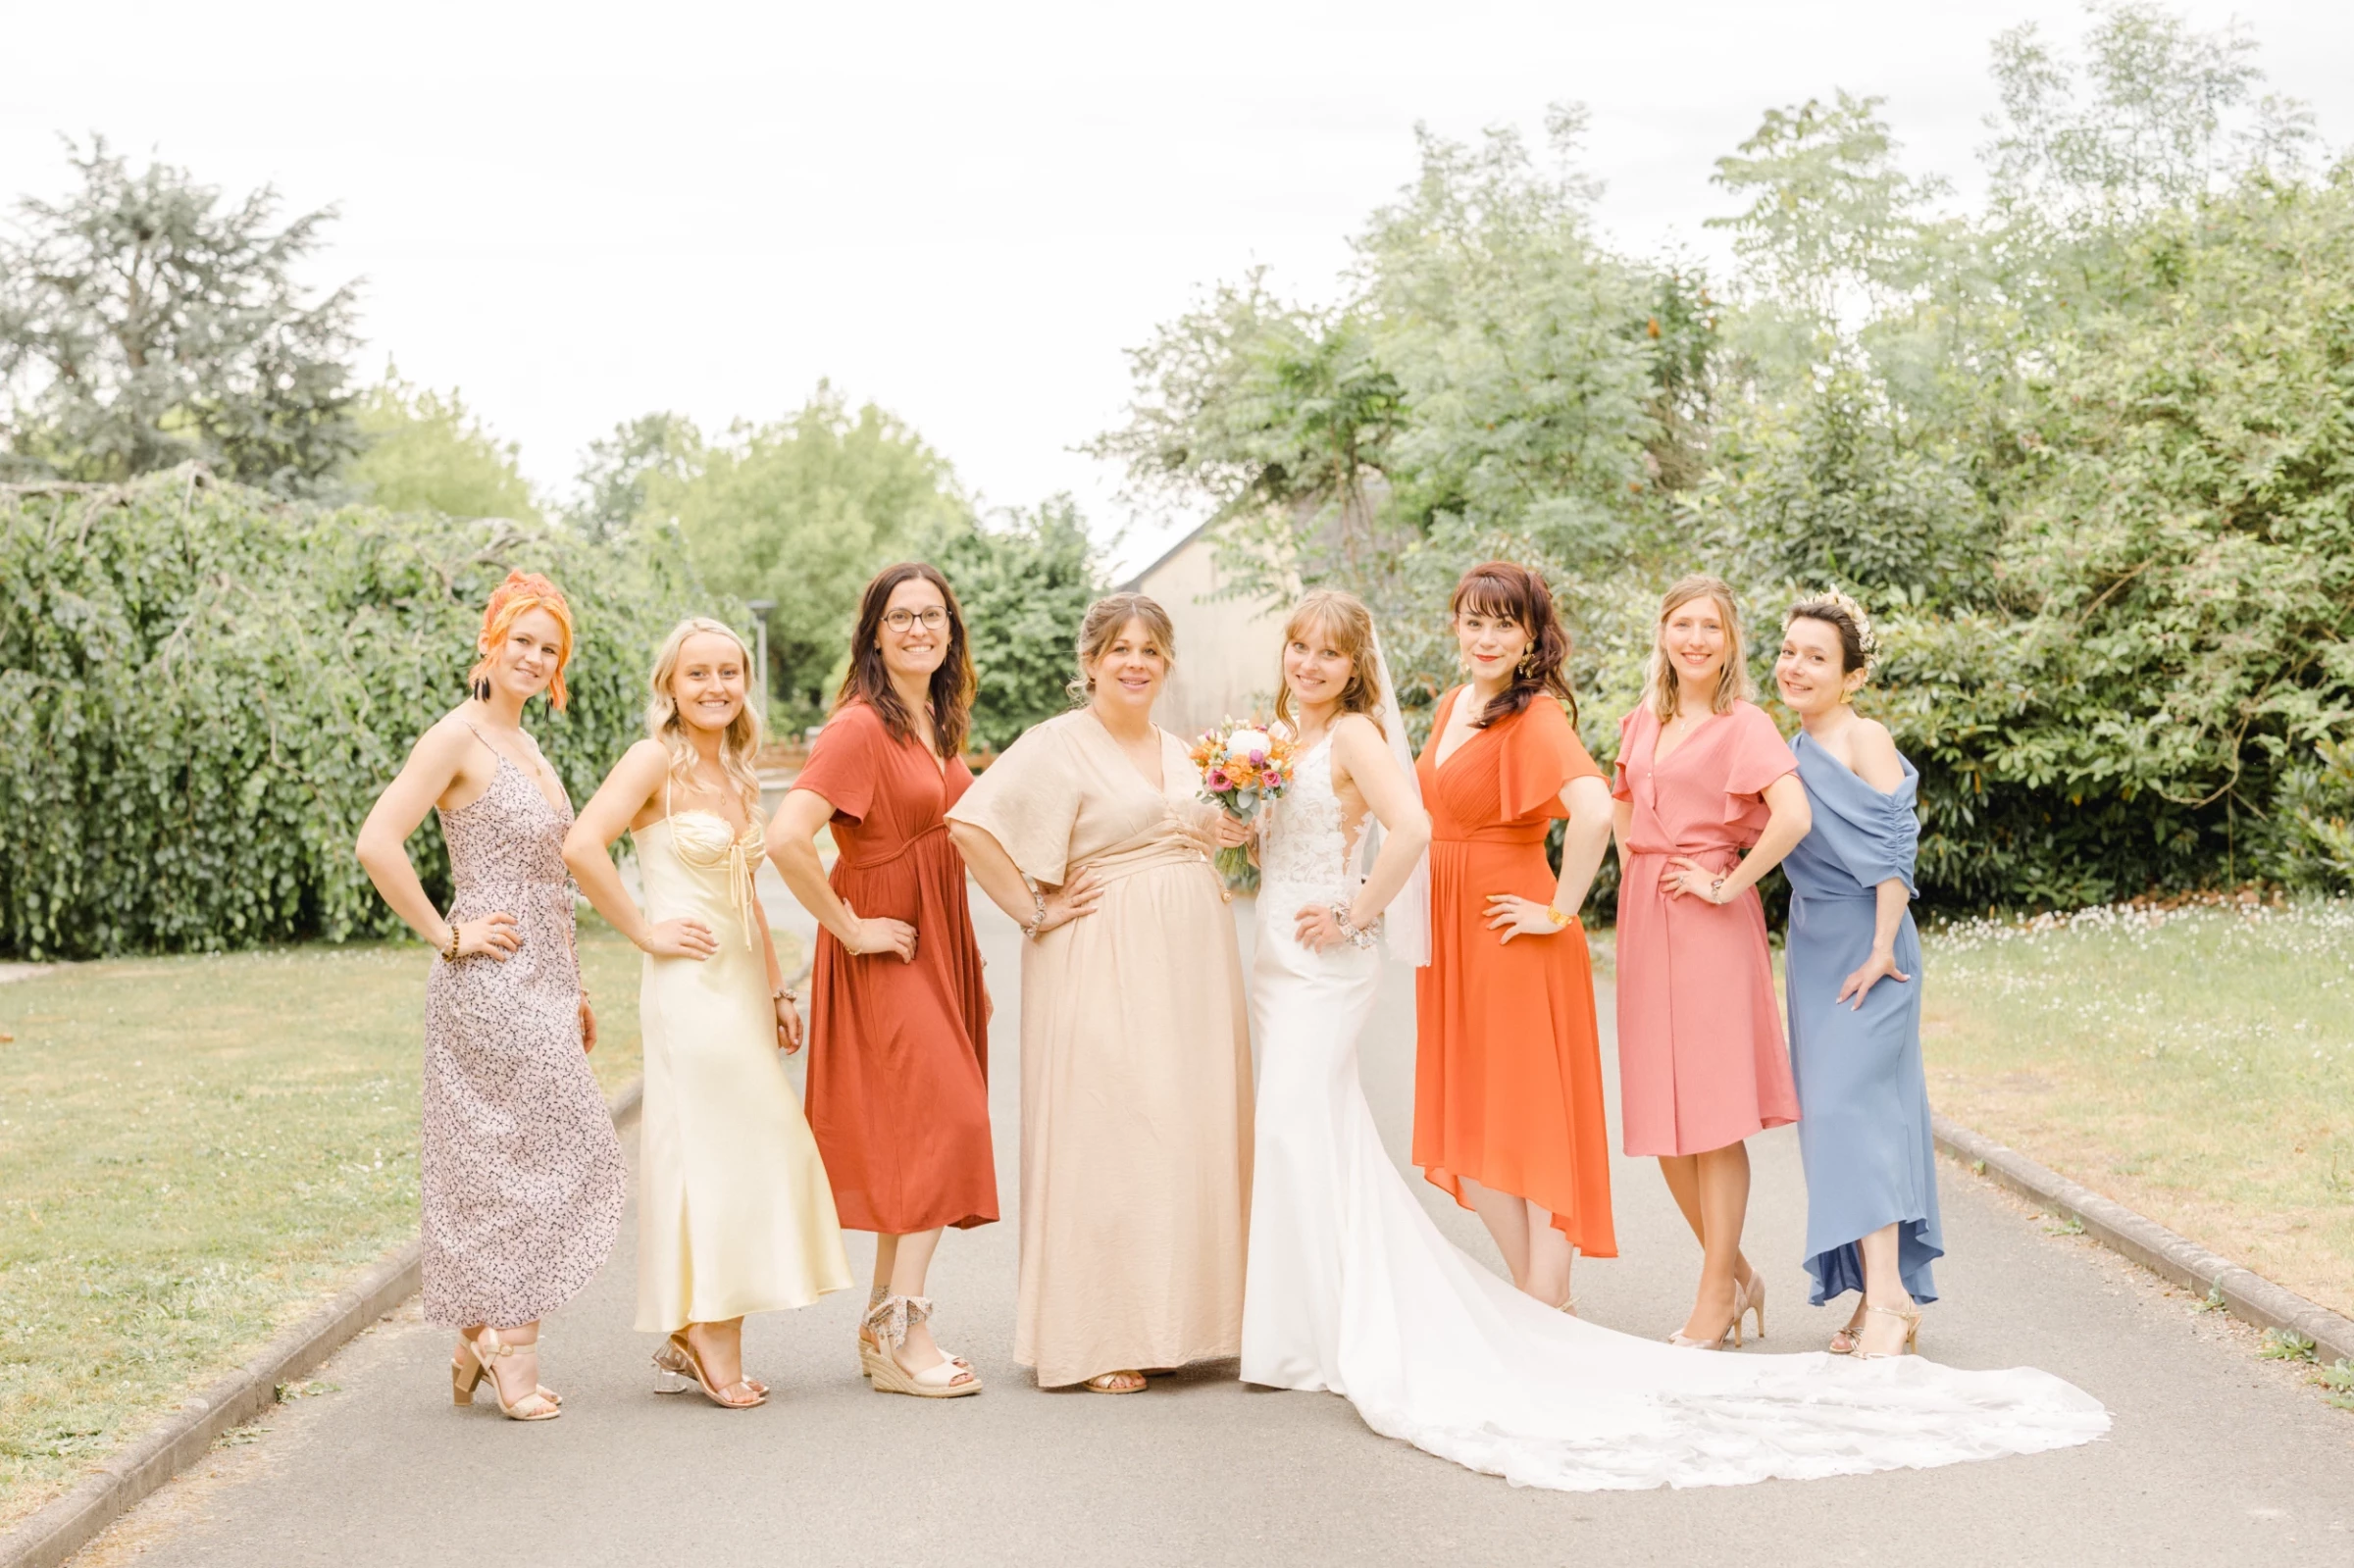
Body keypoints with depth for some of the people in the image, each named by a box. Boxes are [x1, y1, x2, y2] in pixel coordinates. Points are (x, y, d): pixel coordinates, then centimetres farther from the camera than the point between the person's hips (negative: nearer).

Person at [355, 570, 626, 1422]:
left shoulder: (527, 747, 17)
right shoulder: (458, 738, -10)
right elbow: (377, 844, -20)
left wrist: (573, 989, 22)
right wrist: (446, 936, -15)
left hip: (539, 987, 8)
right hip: (489, 987, -8)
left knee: (506, 1161, 10)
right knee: (527, 1156, -7)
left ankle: (483, 1344, 17)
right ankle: (511, 1352, 1)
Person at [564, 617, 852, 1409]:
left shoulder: (735, 773, 15)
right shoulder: (657, 760, -9)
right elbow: (581, 846, -22)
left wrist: (778, 990, 17)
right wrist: (646, 933, -15)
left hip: (741, 986, 8)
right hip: (690, 986, -8)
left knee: (742, 1154, 8)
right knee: (713, 1149, -7)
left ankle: (696, 1342, 15)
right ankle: (709, 1344, 1)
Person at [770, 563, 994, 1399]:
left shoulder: (939, 724, 11)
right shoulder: (861, 727, -17)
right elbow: (786, 839, -28)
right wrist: (850, 928, -19)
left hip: (940, 946, 9)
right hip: (885, 952, -9)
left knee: (913, 1140, 10)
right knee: (940, 1120, -12)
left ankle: (884, 1327, 18)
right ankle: (901, 1336, -7)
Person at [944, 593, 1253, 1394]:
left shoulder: (1178, 752, 17)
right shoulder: (1059, 745, -7)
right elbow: (970, 824, -18)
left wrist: (1229, 833, 8)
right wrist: (1033, 910, -14)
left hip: (1191, 967, 7)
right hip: (1105, 968, -7)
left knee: (1192, 1136, 8)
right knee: (1108, 1137, -7)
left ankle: (1173, 1319, 18)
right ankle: (1097, 1338, 0)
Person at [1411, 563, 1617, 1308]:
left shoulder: (1536, 716, -15)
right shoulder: (1453, 707, 10)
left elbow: (1594, 810, -32)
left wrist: (1559, 911, -23)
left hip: (1515, 937, -8)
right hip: (1453, 936, 8)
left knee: (1531, 1116, -1)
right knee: (1470, 1121, 12)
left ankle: (1546, 1310, 6)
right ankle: (1532, 1295, 22)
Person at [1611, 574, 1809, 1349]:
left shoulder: (1744, 725, -7)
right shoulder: (1641, 724, 13)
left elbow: (1793, 816, -22)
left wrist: (1730, 885, -16)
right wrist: (1631, 872, 14)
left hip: (1710, 925, -7)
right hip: (1644, 921, 7)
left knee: (1713, 1116, -2)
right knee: (1660, 1117, 9)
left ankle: (1716, 1299, 7)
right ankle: (1736, 1273, 25)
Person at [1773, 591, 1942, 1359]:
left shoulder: (1863, 740, -10)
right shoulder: (1795, 749, 13)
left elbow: (1894, 849, -15)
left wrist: (1882, 948, -18)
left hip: (1866, 947, -8)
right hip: (1810, 945, 8)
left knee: (1849, 1101, -16)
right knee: (1831, 1111, 7)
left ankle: (1888, 1294, -16)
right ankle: (1885, 1296, 12)